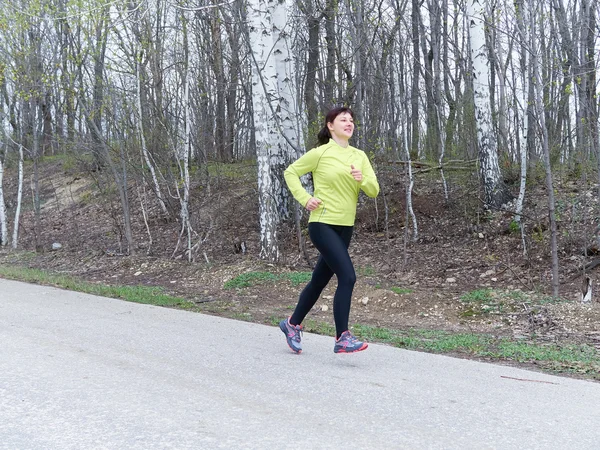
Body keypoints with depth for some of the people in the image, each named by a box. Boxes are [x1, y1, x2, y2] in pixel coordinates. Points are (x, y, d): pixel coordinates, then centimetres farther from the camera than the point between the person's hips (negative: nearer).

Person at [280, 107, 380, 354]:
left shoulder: (359, 156, 9)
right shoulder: (320, 153, -5)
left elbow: (374, 190, 6)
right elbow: (290, 172, 3)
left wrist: (362, 180, -16)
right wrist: (305, 198, -9)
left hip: (345, 227, 6)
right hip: (323, 224, -6)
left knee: (320, 279, 15)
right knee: (347, 277, -18)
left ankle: (293, 323, 34)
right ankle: (342, 338, -12)